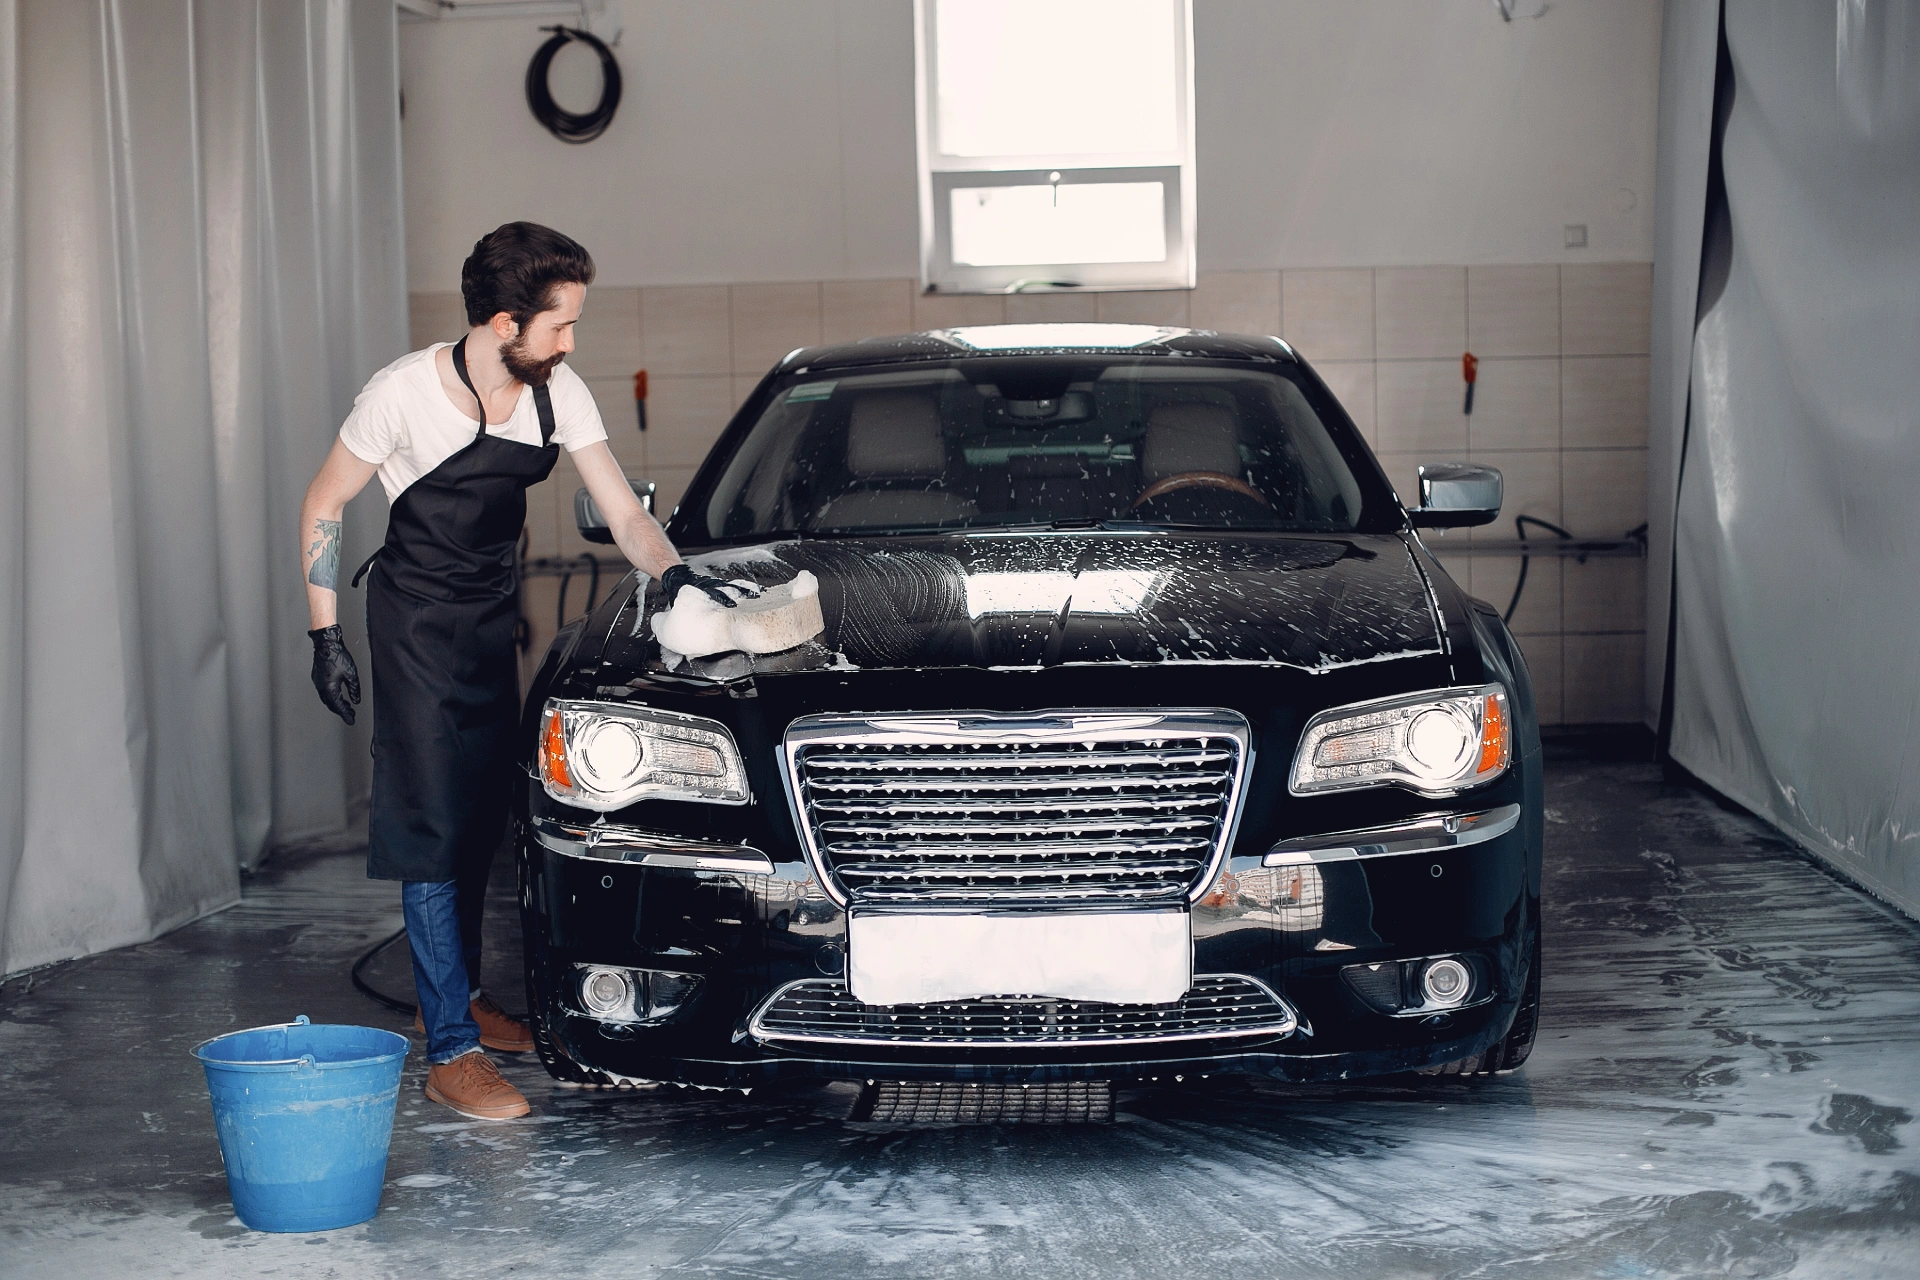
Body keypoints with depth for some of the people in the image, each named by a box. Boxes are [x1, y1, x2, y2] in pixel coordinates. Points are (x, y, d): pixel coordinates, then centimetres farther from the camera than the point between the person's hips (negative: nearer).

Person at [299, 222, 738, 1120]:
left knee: (481, 819, 14)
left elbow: (624, 514, -4)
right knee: (432, 829, -8)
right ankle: (450, 1052, -6)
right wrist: (325, 637, -11)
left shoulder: (559, 394, -7)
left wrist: (673, 573, -24)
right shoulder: (407, 392, -20)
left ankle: (457, 995, 31)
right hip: (417, 620, -6)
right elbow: (323, 506, -9)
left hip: (493, 619, 6)